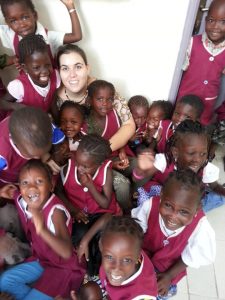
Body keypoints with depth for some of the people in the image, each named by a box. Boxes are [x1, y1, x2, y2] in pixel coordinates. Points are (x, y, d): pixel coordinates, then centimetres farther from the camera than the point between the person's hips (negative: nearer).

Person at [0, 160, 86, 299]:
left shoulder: (55, 211, -34)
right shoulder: (21, 201, -14)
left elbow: (67, 253, -45)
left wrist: (43, 230, -60)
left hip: (65, 267, -7)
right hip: (42, 260, 7)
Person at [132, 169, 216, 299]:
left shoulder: (200, 226, -35)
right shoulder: (151, 205, -36)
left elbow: (190, 257, -15)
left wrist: (169, 276, -10)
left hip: (170, 267, 0)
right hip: (144, 253, 1)